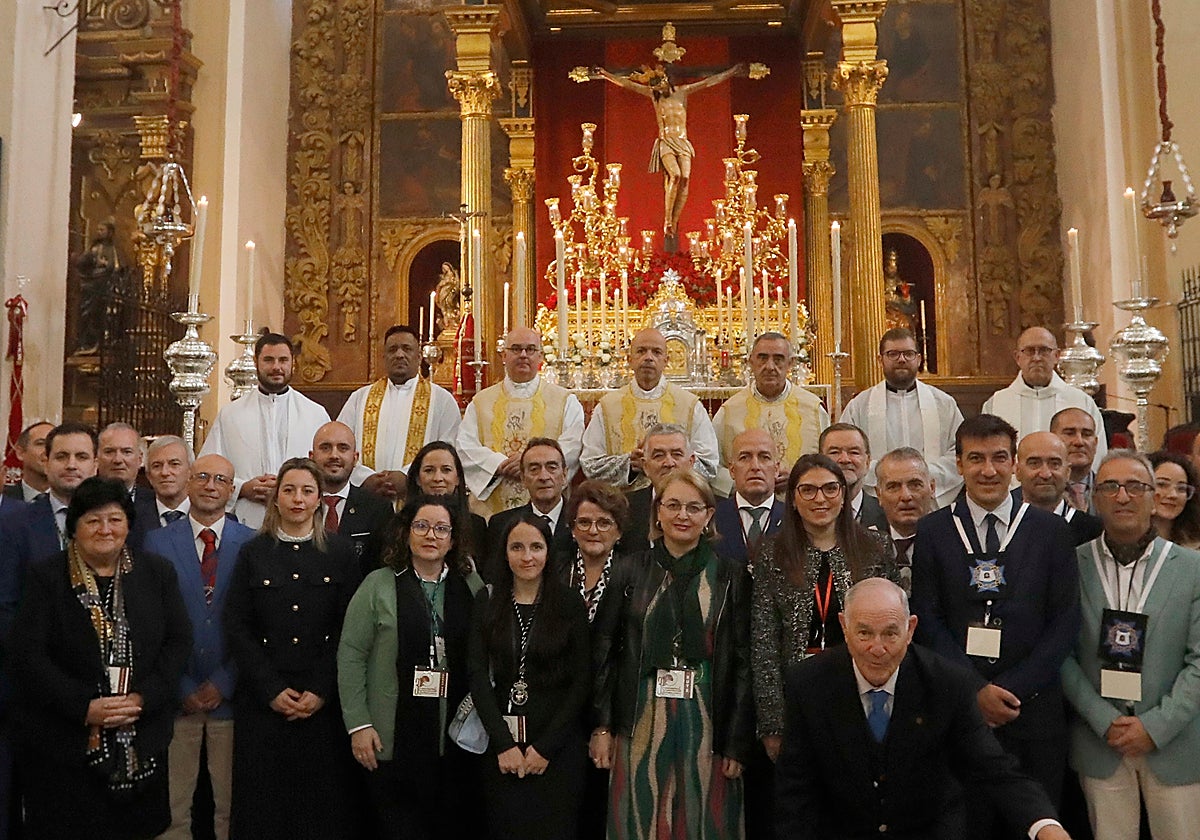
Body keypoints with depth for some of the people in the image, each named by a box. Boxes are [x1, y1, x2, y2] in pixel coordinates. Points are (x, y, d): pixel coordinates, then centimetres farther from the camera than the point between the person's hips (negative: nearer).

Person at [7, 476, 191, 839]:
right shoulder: (46, 577, -1)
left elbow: (179, 642, 3)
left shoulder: (157, 573, 6)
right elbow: (25, 656, -7)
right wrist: (85, 707, -16)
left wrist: (142, 699, -11)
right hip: (63, 743, -2)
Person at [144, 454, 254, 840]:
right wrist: (181, 687, -5)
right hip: (176, 694, 0)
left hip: (230, 693, 0)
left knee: (231, 806, 6)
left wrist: (225, 683, -5)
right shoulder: (157, 542, 4)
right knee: (172, 808, 6)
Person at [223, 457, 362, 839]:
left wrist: (321, 691, -9)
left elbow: (349, 629, 0)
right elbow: (237, 628, 1)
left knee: (322, 803, 2)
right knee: (263, 803, 5)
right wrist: (272, 690, -8)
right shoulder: (253, 553, 6)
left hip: (323, 703, 0)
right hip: (263, 702, 1)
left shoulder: (341, 553, 4)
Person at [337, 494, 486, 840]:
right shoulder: (378, 585, -1)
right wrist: (358, 724, -7)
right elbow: (350, 655, -2)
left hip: (457, 742, 2)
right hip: (394, 743, -2)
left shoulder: (473, 588, 5)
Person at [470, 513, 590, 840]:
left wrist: (545, 747, -9)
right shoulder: (486, 603, 3)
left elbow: (582, 681, -3)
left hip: (558, 745, -1)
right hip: (501, 742, 2)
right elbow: (478, 676, -2)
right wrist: (504, 744, -10)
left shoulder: (571, 603, -2)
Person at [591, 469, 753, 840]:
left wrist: (737, 743, -5)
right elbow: (603, 650, 3)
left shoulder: (730, 576, 0)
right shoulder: (632, 571, 2)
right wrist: (601, 726, -1)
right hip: (642, 723, 1)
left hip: (705, 722, 0)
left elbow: (743, 661, -1)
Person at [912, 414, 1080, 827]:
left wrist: (1013, 688, -9)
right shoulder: (932, 531, 2)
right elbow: (928, 620, -1)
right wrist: (977, 689, -10)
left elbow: (1065, 620, -1)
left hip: (1033, 705, 0)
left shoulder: (1052, 530, 3)